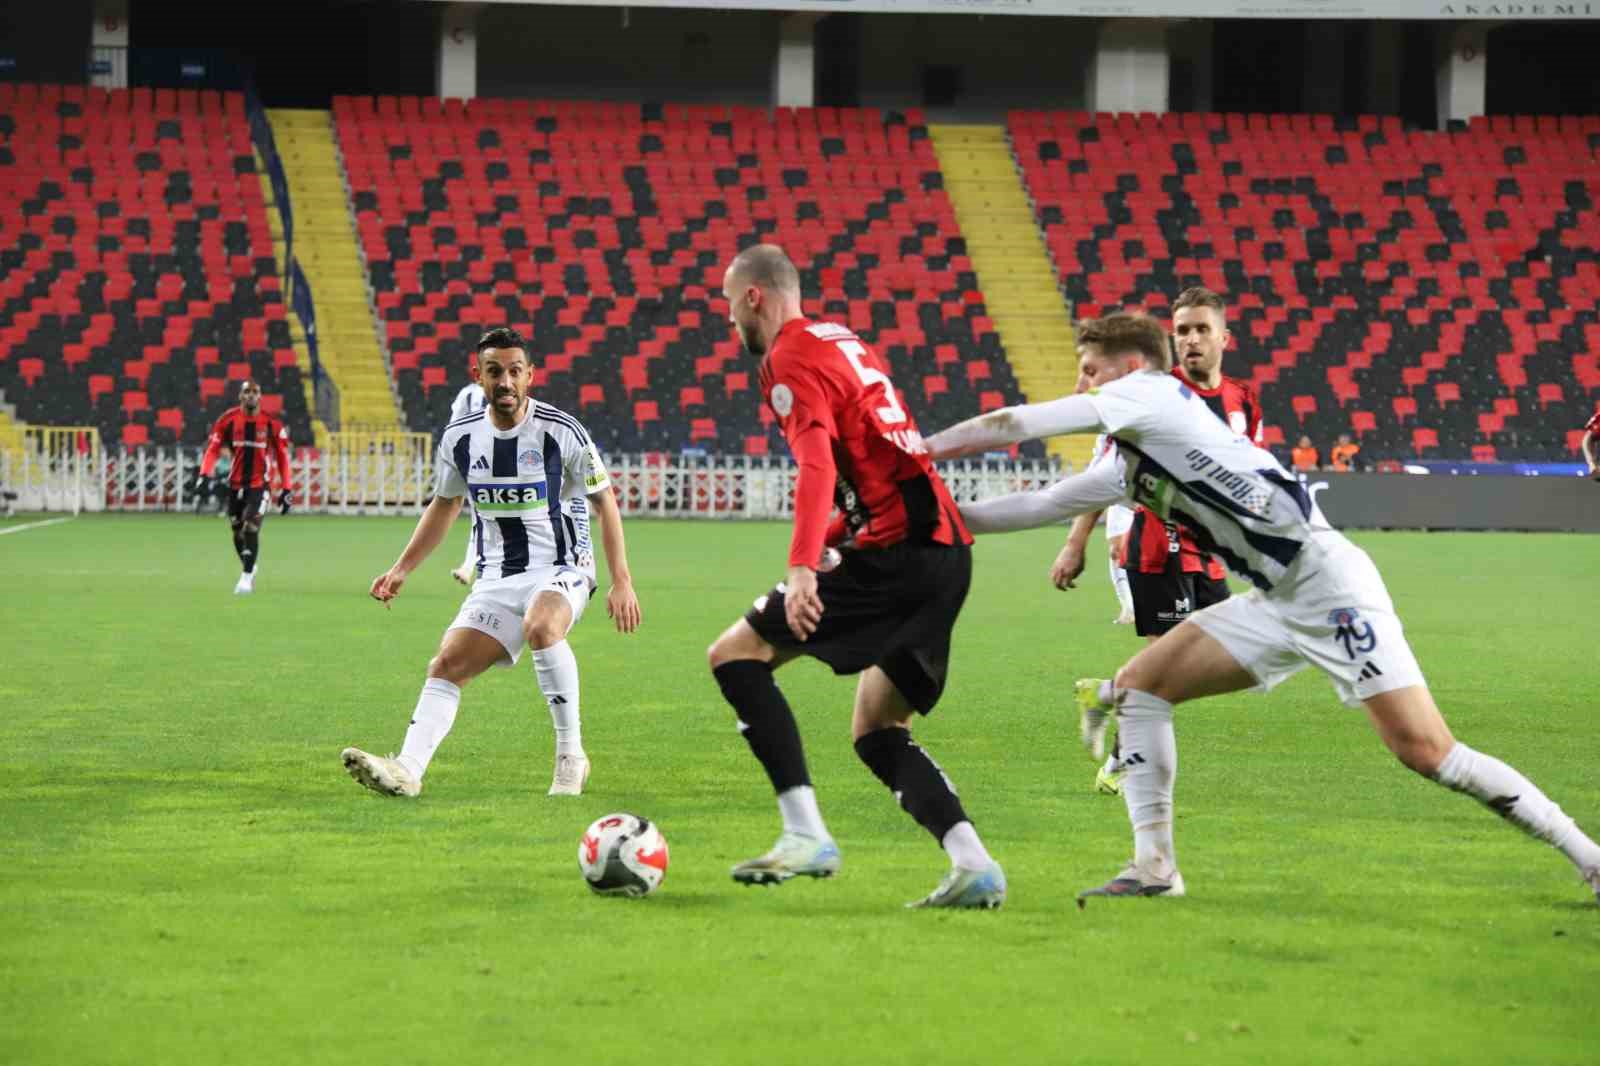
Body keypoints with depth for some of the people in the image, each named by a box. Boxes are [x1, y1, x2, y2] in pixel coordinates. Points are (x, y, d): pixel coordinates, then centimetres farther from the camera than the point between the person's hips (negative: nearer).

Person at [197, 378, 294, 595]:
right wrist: (205, 475, -15)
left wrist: (287, 489, -1)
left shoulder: (271, 424, -5)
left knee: (251, 529, -16)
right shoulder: (229, 419, -3)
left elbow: (282, 456, 1)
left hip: (260, 485, -2)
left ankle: (246, 577, -9)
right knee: (237, 532, 10)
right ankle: (249, 568, 34)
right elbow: (213, 448, -1)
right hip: (235, 485, 2)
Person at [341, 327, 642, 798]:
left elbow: (604, 502, -2)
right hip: (495, 579, 5)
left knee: (541, 627, -36)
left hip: (560, 570, -5)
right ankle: (407, 770, -24)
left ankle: (571, 756, -24)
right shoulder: (459, 437, 2)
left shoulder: (562, 431, -11)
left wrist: (621, 582, -7)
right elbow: (444, 506, 19)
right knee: (447, 664, -13)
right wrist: (402, 569, 12)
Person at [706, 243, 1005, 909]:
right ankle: (973, 865, -1)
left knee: (736, 654, -4)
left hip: (895, 549, -9)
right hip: (947, 550, 9)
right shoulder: (841, 342, 22)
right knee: (876, 733, 15)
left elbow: (818, 465, -22)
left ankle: (806, 834, -14)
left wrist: (803, 568, -31)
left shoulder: (791, 359, -6)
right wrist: (827, 544, 35)